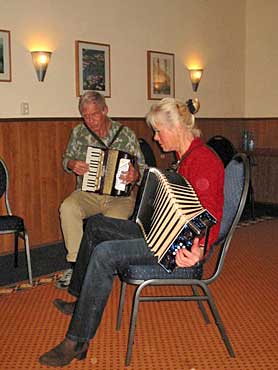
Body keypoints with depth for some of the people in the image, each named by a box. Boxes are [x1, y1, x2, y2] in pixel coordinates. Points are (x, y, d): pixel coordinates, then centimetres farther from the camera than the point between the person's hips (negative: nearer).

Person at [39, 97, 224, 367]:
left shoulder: (204, 161, -19)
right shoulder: (186, 156, 11)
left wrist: (199, 251, -43)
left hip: (183, 248, -11)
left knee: (105, 253, -27)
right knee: (95, 224, 14)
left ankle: (77, 342, -17)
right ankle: (81, 300, 23)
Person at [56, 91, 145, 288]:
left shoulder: (126, 135, -1)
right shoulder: (78, 132, 6)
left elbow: (142, 169, 1)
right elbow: (66, 159, 18)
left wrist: (135, 175, -23)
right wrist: (72, 164, -7)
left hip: (120, 195, -2)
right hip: (87, 193, 2)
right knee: (68, 208, -30)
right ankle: (75, 263, -20)